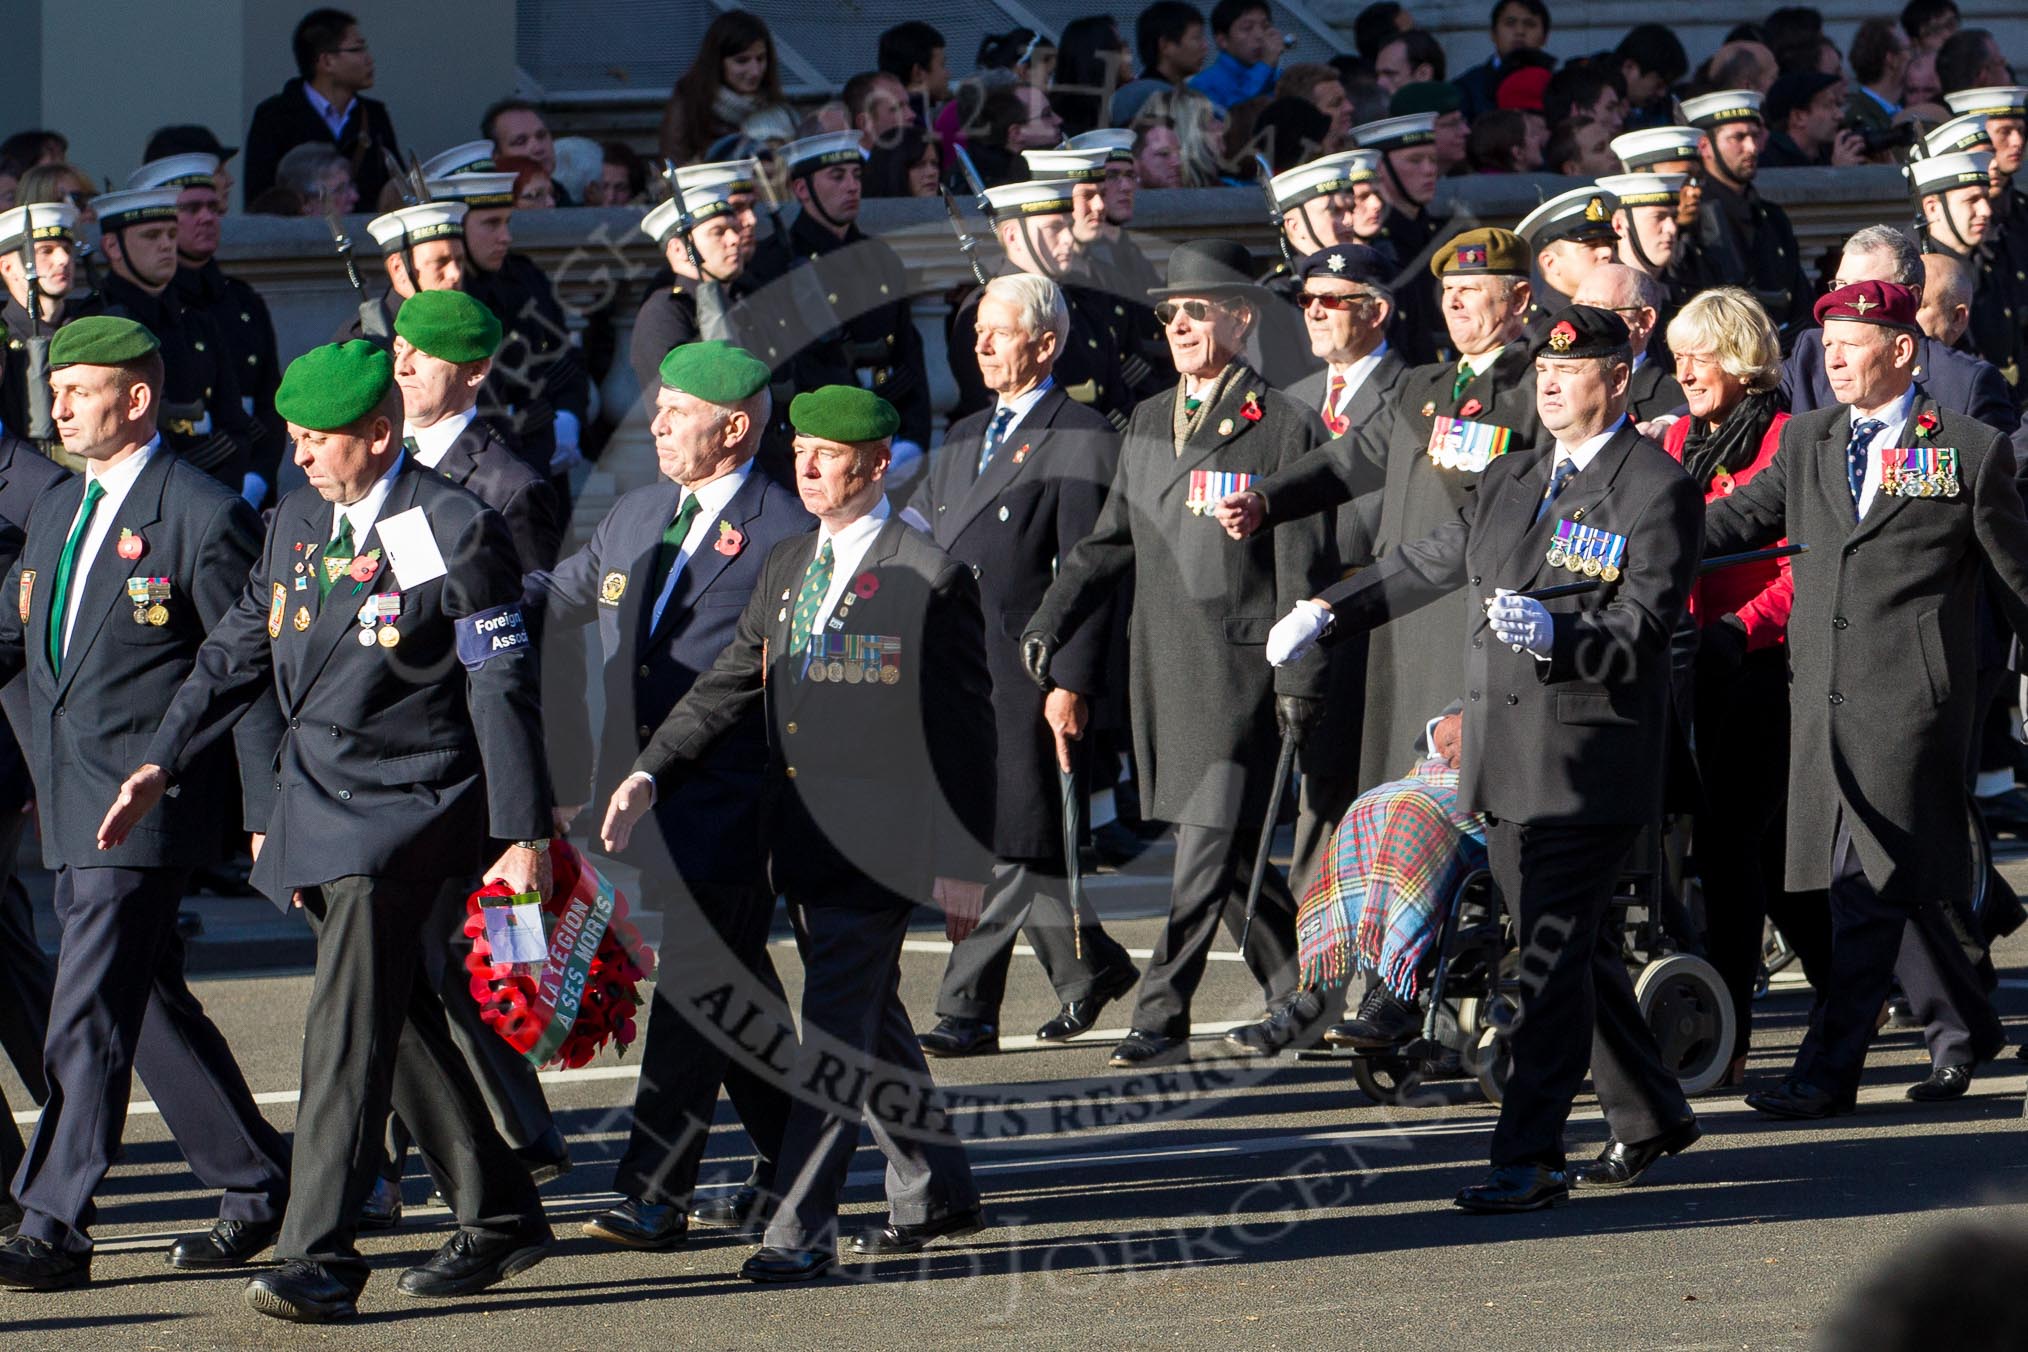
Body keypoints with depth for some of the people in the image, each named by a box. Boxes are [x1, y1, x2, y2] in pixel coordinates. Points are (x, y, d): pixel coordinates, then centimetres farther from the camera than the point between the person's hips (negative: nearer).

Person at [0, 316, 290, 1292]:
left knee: (89, 1020, -11)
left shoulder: (203, 518, -9)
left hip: (148, 807, -8)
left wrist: (266, 814, -10)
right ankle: (259, 1187, 26)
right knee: (151, 1009, 14)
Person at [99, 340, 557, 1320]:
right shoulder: (297, 523, 11)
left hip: (409, 802, -7)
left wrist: (523, 836, -13)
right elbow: (237, 651, 17)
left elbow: (501, 688, -10)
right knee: (401, 1019, 13)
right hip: (317, 798, 8)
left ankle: (319, 1256, -17)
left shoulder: (456, 532, -10)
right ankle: (498, 1219, 25)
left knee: (349, 1026, -15)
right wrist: (163, 763, 7)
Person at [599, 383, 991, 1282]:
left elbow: (967, 730, -7)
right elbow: (730, 684, 13)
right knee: (871, 1023, 16)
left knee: (838, 1026, -10)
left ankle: (800, 1229, -11)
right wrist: (649, 775, 0)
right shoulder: (788, 567, 13)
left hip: (880, 840, -8)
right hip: (802, 836, 8)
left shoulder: (931, 577, -8)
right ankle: (934, 1193, 29)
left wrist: (965, 863, -10)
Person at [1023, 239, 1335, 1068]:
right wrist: (1052, 620, 5)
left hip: (1239, 663, -7)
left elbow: (1302, 566, -8)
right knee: (1226, 847, 11)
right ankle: (1295, 999, 22)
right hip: (1162, 662, 7)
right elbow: (1109, 541, 19)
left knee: (1210, 841, -9)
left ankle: (1162, 1016, -9)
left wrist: (1299, 679, -12)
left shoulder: (1281, 426, -5)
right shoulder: (1148, 423, 16)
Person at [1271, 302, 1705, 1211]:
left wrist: (1556, 635, -34)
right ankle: (1648, 1118, 29)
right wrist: (1330, 611, 26)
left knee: (1556, 957, -11)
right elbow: (1433, 563, 31)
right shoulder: (1511, 481, 17)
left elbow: (1642, 631, -17)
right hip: (1505, 763, 8)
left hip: (1592, 767, -8)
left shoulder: (1658, 488, -7)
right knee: (1572, 950, 14)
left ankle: (1529, 1159, -11)